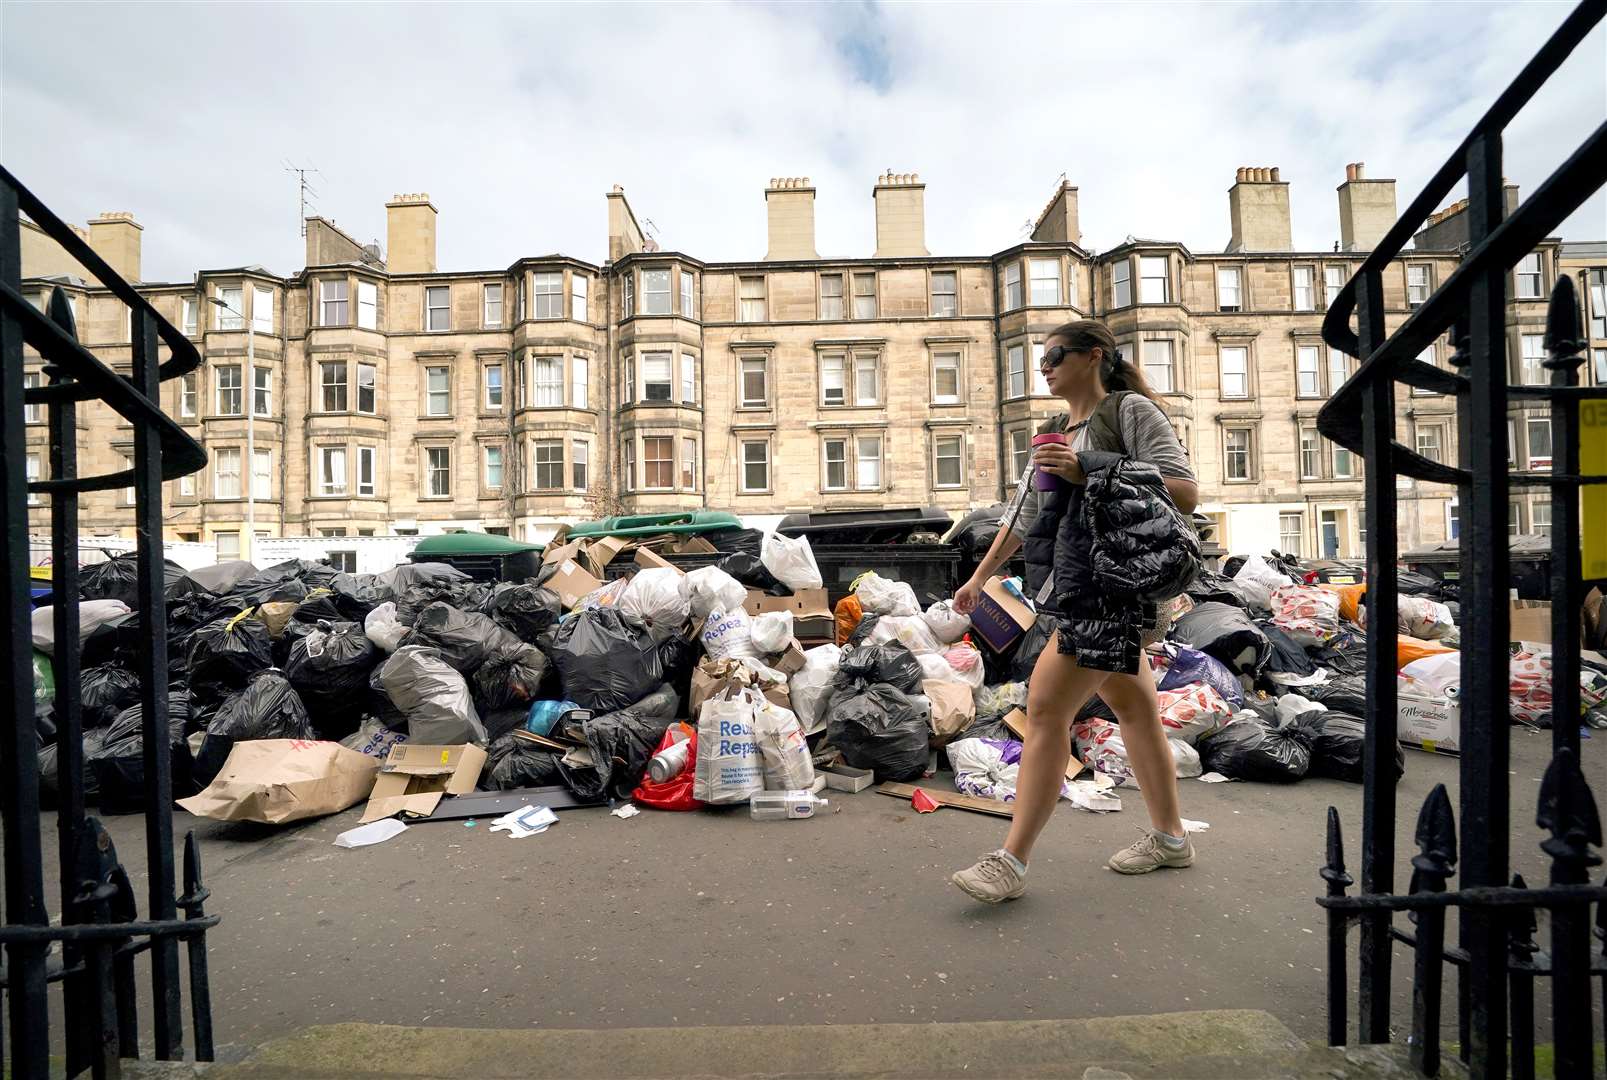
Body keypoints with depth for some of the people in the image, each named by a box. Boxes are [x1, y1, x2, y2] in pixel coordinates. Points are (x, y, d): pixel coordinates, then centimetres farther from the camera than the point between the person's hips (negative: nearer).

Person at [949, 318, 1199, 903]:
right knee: (1132, 705, 16)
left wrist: (1089, 473, -19)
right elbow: (1024, 515, 23)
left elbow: (1184, 493, -11)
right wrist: (979, 576, 22)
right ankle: (1169, 836, 32)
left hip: (1111, 587, -8)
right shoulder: (1054, 433, 20)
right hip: (1076, 588, 8)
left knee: (1047, 706, -12)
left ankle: (1012, 860, -4)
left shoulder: (1130, 410, -2)